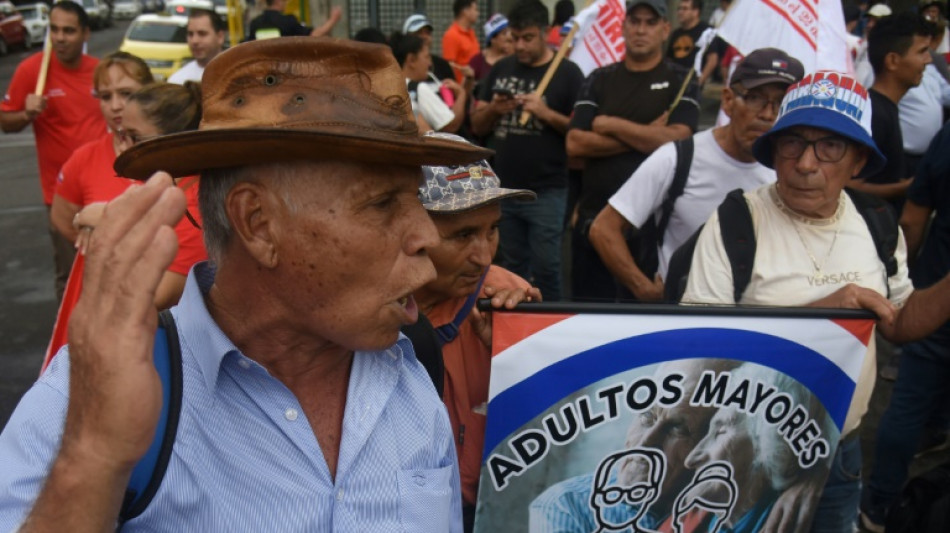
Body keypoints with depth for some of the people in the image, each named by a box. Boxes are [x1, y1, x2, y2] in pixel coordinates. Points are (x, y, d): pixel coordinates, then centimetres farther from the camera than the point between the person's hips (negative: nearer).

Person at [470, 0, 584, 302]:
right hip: (502, 189, 5)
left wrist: (546, 113, -20)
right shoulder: (500, 69, 10)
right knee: (511, 268, 15)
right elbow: (477, 126, 12)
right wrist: (493, 109, -9)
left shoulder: (566, 73, -4)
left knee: (545, 268, -1)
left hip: (546, 192, -5)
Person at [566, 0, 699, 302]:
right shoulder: (599, 80, 11)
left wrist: (611, 125, -6)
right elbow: (574, 144, -2)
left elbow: (675, 139, -13)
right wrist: (645, 137, -8)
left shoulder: (681, 83, 4)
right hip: (594, 216, 3)